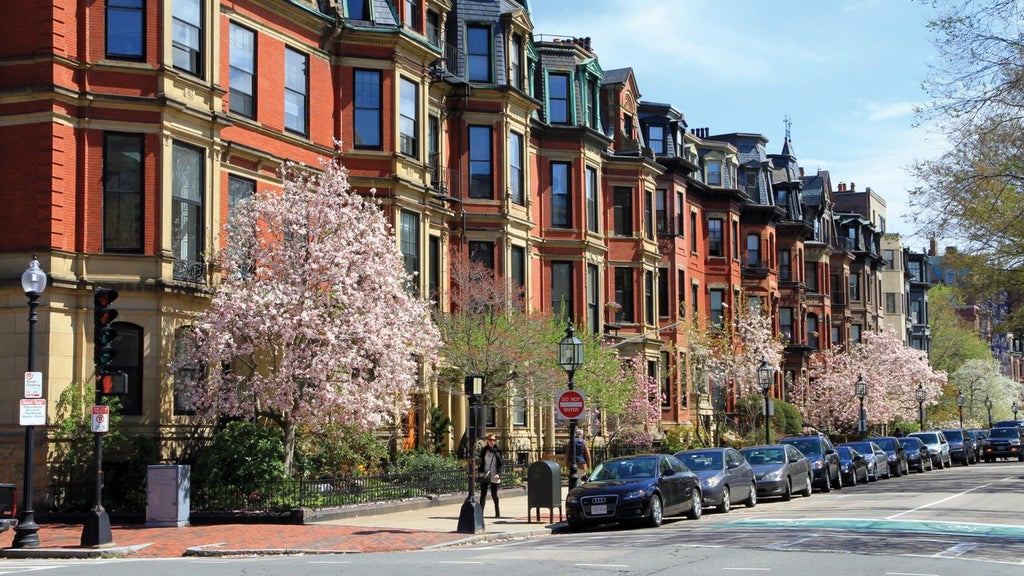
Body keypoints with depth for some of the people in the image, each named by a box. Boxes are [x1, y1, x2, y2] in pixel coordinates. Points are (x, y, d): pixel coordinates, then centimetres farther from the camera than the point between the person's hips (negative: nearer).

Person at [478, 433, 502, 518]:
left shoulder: (497, 451, 1)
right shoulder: (484, 450, 9)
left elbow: (500, 464, 0)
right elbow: (482, 463, 14)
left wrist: (498, 474, -14)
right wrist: (479, 470, -2)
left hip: (494, 477, -2)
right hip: (484, 476, 2)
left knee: (494, 494, 3)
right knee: (483, 494, -6)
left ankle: (497, 513, 18)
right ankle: (480, 512, -10)